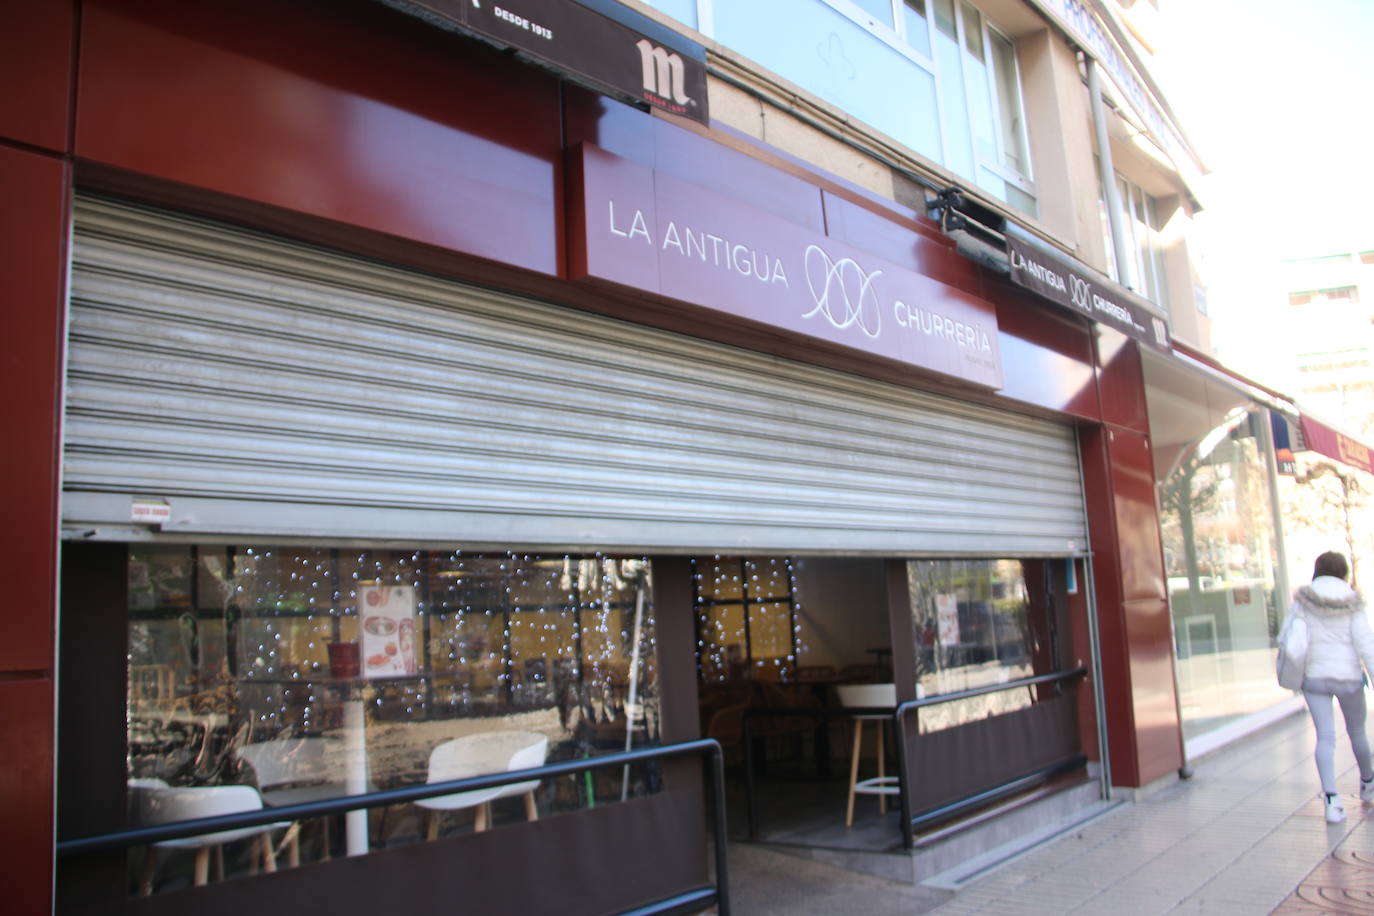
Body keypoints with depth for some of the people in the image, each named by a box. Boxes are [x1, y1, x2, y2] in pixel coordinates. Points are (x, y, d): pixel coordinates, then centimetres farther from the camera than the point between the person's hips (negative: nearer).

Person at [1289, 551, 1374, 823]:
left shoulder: (1302, 600, -3)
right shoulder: (1352, 603, -5)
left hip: (1314, 676, 0)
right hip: (1348, 677, 0)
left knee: (1325, 736, -2)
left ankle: (1331, 798, -17)